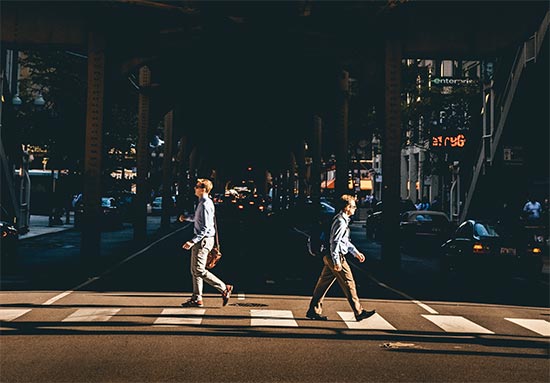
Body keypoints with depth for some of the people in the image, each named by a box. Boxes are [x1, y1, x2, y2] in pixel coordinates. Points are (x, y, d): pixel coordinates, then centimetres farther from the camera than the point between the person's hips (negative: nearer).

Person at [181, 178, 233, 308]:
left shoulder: (205, 205, -18)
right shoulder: (202, 203, 13)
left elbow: (205, 228, -23)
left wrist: (192, 241, -27)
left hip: (203, 240, -10)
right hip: (200, 240, 10)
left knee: (199, 271, -8)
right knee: (194, 271, 11)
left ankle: (224, 288, -2)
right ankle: (197, 299, 16)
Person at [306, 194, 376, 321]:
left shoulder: (343, 220, 16)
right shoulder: (341, 221, -17)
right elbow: (335, 242, -22)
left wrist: (356, 252, 27)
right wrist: (337, 262, -23)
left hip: (330, 257, 10)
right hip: (336, 257, -10)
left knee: (324, 283, 10)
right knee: (349, 283, -2)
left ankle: (314, 311, 15)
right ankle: (359, 312, 6)